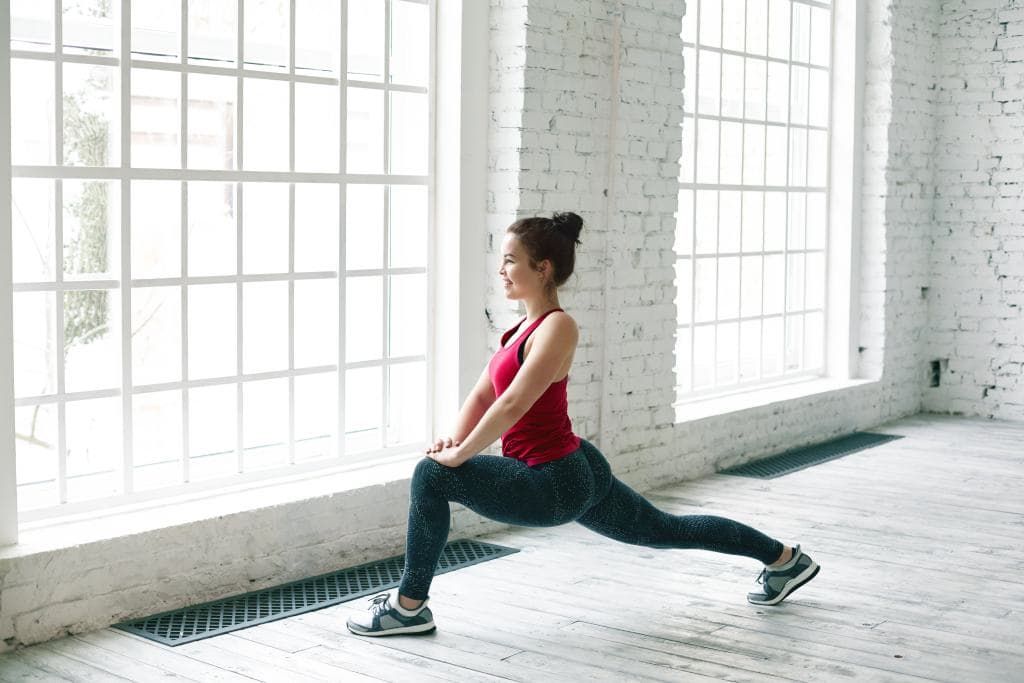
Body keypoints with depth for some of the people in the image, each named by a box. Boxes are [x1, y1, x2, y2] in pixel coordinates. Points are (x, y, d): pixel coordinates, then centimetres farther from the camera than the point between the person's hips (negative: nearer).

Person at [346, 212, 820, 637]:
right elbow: (483, 394, 11)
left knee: (431, 476, -14)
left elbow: (511, 405, -26)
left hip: (554, 484, -10)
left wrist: (459, 456, -17)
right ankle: (784, 558, 36)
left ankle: (409, 608, -3)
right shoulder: (529, 324, 10)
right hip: (576, 472, 10)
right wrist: (454, 439, -4)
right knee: (664, 530, 24)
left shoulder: (556, 327, -18)